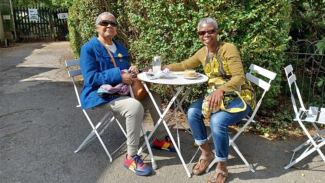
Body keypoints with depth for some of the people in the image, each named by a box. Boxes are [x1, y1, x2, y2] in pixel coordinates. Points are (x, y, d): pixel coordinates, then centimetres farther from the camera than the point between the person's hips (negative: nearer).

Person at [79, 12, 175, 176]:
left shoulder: (120, 48, 13)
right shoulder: (89, 48, -9)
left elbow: (125, 71, 18)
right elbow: (91, 78, -19)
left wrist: (132, 70, -8)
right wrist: (119, 76, -27)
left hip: (120, 92, 8)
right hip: (100, 95, -8)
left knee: (154, 98, 3)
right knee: (135, 106, -33)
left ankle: (160, 139, 17)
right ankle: (131, 157, -21)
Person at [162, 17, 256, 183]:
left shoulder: (228, 48, -16)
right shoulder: (203, 52, 5)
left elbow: (239, 78, -22)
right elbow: (185, 65, 19)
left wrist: (221, 90, -38)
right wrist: (163, 68, 9)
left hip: (240, 96, -6)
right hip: (217, 94, 6)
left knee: (217, 120, -33)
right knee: (193, 112, -18)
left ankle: (222, 167, -10)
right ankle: (206, 153, 3)